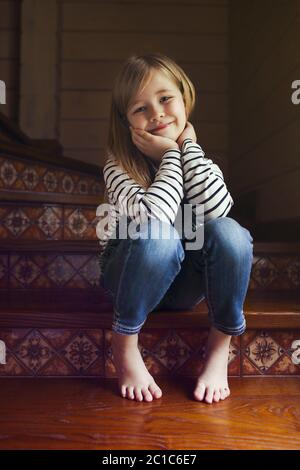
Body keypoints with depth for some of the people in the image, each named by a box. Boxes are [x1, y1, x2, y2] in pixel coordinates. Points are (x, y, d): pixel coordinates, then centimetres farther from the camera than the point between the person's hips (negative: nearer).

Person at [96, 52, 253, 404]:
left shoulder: (197, 160, -2)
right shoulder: (119, 165, -14)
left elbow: (217, 210, -24)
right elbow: (154, 216, -34)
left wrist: (189, 146, -18)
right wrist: (171, 155, -21)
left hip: (185, 282, 3)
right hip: (130, 276, -2)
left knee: (229, 233, -27)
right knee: (159, 236, -37)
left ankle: (219, 348, -9)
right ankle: (125, 346, -14)